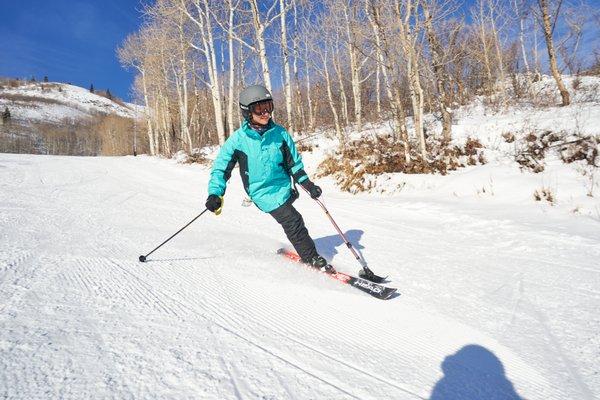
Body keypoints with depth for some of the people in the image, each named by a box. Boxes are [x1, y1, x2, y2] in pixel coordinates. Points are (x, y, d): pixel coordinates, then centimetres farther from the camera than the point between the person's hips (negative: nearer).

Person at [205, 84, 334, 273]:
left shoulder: (279, 133, -1)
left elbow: (294, 162, 11)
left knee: (293, 223, 7)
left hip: (284, 187, 4)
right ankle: (313, 260, 3)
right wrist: (215, 194, -15)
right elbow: (221, 167, -3)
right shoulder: (238, 139, -10)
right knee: (293, 222, -14)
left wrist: (308, 183, 8)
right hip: (263, 192, -4)